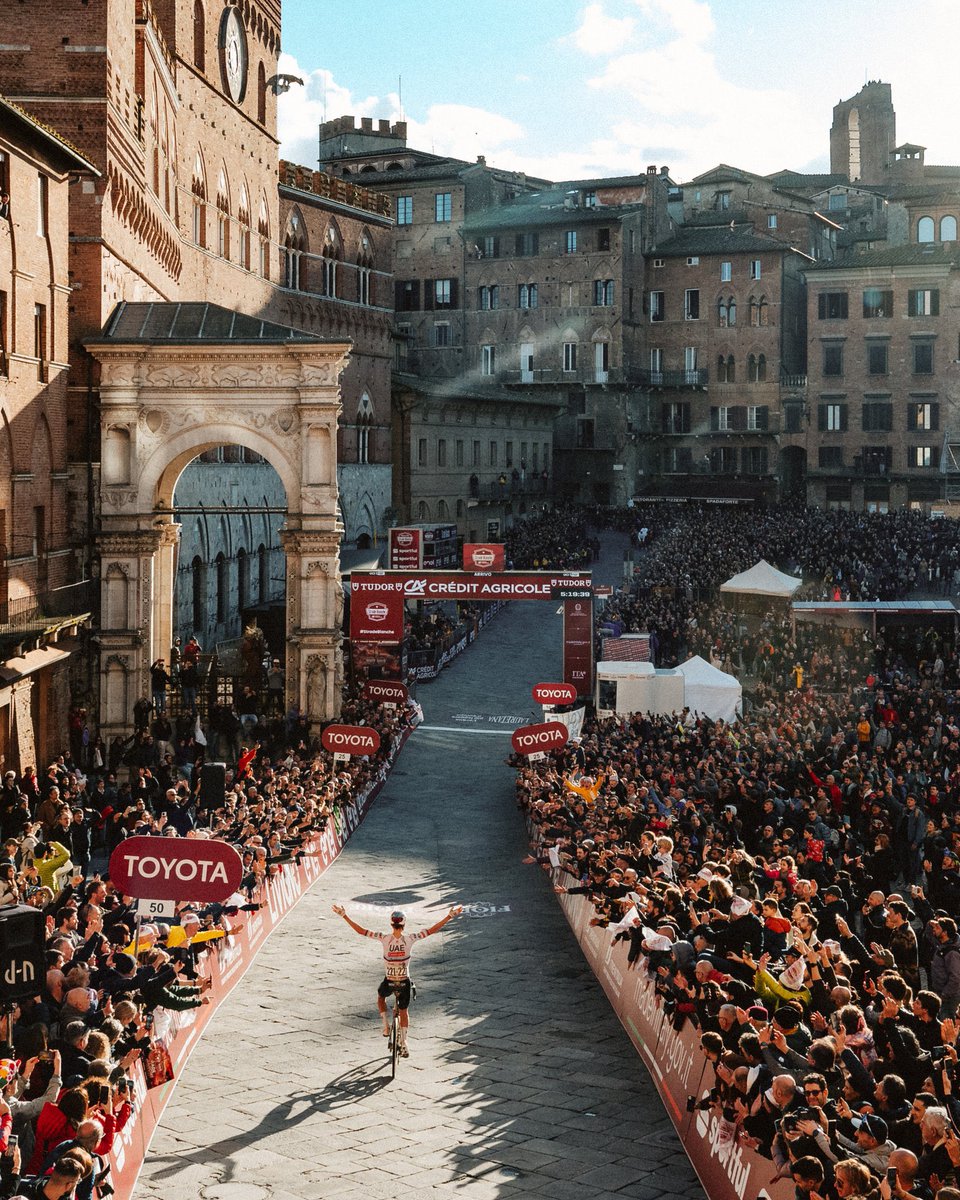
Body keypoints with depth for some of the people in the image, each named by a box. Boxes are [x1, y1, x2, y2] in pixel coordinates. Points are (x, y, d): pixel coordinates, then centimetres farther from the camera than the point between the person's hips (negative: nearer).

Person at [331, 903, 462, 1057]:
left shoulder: (384, 938, -16)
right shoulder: (410, 939, -15)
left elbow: (361, 931, -14)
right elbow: (432, 930, -12)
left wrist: (344, 915, -10)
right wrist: (449, 916, -8)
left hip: (388, 982, 0)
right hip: (404, 982, 0)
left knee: (380, 997, 34)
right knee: (404, 1011, 22)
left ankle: (386, 1025, 21)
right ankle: (403, 1043, 20)